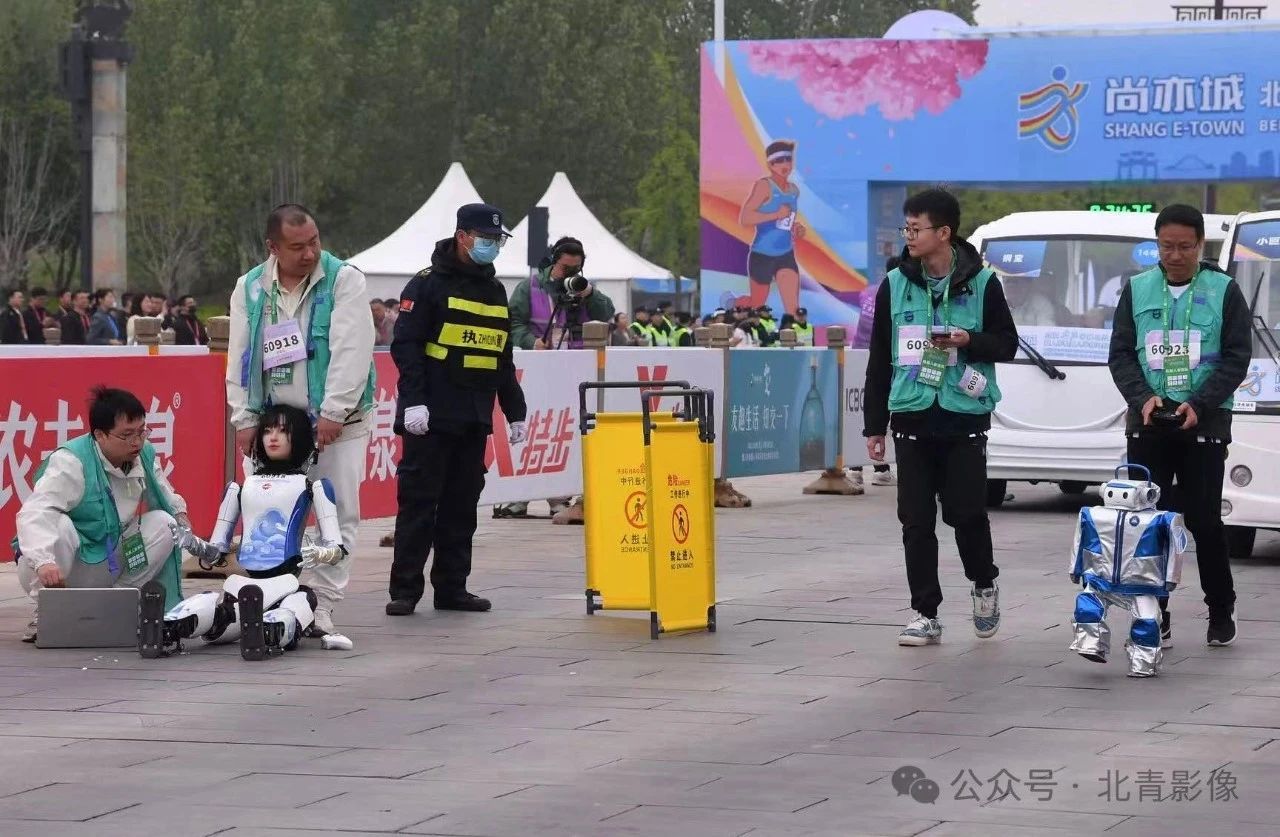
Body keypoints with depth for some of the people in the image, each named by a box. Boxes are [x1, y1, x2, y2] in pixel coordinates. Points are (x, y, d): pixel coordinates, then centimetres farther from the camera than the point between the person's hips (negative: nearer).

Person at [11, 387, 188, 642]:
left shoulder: (146, 456, -2)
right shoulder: (71, 461, -24)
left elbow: (167, 498, 17)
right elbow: (34, 513, -37)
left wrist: (179, 514, -7)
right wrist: (44, 561, -54)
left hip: (109, 568, 6)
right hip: (64, 572, -6)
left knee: (164, 523, -11)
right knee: (59, 524, -35)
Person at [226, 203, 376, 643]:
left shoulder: (344, 281, -7)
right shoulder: (250, 289, 5)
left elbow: (350, 352, -15)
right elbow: (240, 356, 7)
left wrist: (333, 413, -20)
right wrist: (244, 419, 0)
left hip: (335, 423, -3)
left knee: (338, 515, -6)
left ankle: (320, 608, -2)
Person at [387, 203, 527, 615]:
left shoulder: (495, 291, 18)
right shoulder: (428, 284, -4)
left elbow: (503, 359, 24)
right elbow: (405, 345, -10)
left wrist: (515, 411, 21)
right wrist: (414, 401, -19)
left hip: (475, 418, 7)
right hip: (432, 415, -7)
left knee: (462, 504, 7)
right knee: (419, 500, -6)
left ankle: (452, 587, 12)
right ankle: (404, 590, -3)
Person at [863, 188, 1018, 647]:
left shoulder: (981, 283, -1)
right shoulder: (894, 285, 7)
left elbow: (1007, 344, 4)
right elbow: (879, 360, 11)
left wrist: (967, 341, -17)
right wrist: (874, 425, 9)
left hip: (964, 419, -2)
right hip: (912, 419, 3)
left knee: (967, 513, -4)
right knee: (916, 521, 1)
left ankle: (983, 584, 24)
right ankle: (925, 614, 8)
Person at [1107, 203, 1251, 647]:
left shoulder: (1224, 291, 2)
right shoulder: (1137, 290, 8)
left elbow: (1237, 357, -2)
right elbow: (1120, 353, 6)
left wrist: (1199, 404, -15)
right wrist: (1143, 398, -12)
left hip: (1204, 423, -2)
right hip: (1148, 423, 2)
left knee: (1204, 519, -2)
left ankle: (1221, 612, 13)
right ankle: (1154, 617, 6)